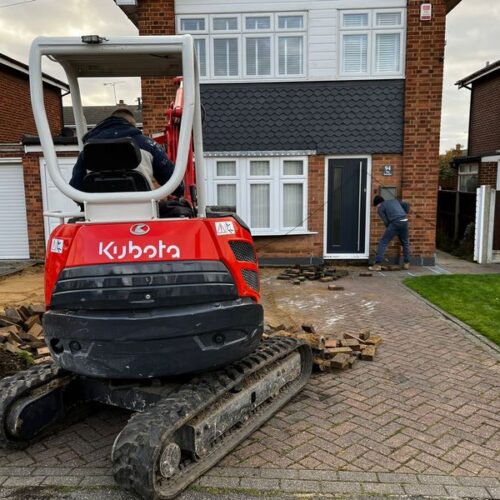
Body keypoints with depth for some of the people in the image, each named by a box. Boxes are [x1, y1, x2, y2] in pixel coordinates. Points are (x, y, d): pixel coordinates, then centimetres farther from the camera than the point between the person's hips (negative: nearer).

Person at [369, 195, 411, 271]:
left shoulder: (380, 208, 10)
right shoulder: (394, 201, 27)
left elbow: (386, 222, 2)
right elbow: (407, 204, 18)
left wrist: (389, 230, 18)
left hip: (395, 223, -6)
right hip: (404, 221, 6)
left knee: (383, 243, 0)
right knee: (405, 243, 23)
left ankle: (377, 265, -5)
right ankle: (406, 263, 28)